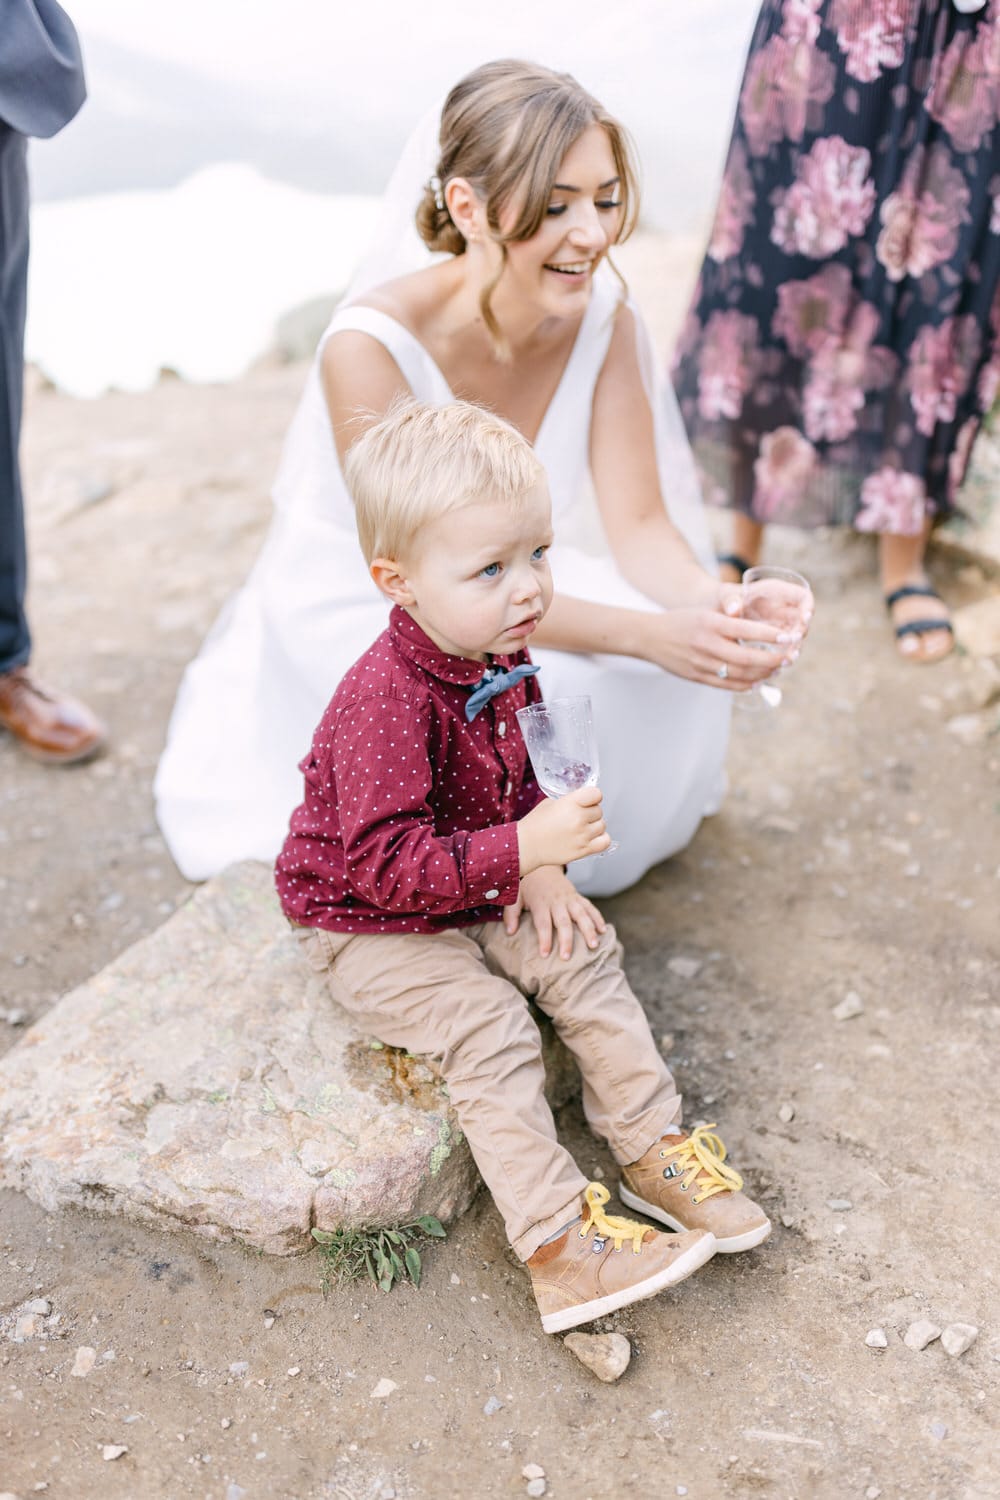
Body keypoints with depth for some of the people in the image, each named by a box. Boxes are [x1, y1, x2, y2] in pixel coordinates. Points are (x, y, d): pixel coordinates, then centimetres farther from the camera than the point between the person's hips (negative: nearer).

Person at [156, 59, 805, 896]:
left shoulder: (603, 318, -14)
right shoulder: (370, 345, -29)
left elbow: (638, 525, -12)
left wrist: (712, 602, -35)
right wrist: (643, 634, -40)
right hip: (364, 606, -5)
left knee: (680, 673, -19)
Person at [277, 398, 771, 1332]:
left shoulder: (501, 659, -4)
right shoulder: (387, 698, -32)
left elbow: (521, 781, 11)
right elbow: (385, 861, -34)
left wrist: (540, 871, -7)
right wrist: (523, 850, -38)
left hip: (478, 895, 8)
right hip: (365, 926, -8)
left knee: (584, 960, -2)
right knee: (489, 1023, -22)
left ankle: (653, 1149, 10)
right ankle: (557, 1243, -15)